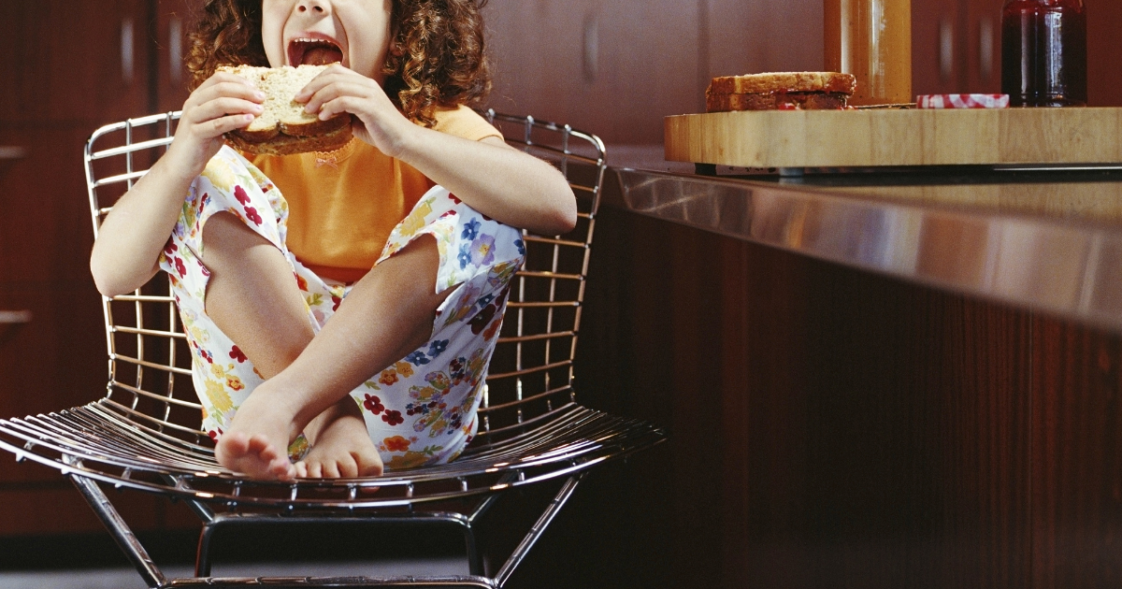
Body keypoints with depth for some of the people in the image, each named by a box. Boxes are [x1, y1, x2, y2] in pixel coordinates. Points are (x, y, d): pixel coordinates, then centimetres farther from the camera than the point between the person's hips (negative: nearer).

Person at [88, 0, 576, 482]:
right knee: (209, 179, -12)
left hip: (405, 411, -1)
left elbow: (555, 207, -24)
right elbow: (111, 275, -9)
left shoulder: (434, 126, -3)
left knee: (479, 214, -21)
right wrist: (178, 160, -28)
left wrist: (402, 138, -33)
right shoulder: (235, 127, 0)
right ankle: (331, 419, -23)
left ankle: (281, 402, -33)